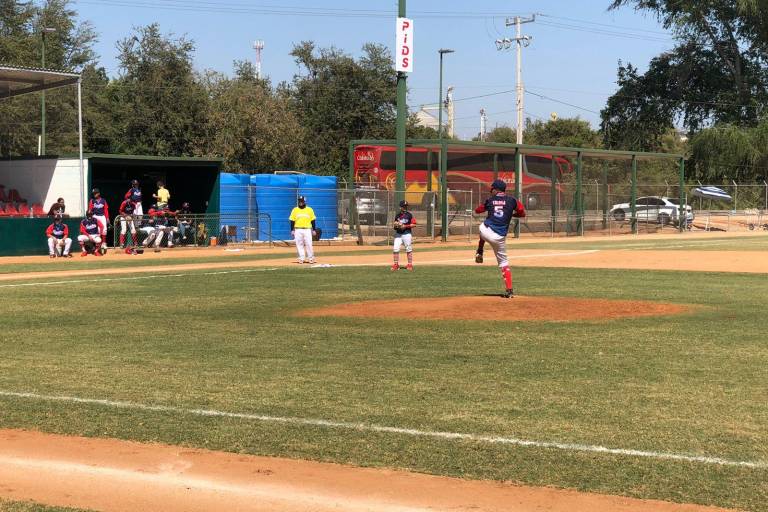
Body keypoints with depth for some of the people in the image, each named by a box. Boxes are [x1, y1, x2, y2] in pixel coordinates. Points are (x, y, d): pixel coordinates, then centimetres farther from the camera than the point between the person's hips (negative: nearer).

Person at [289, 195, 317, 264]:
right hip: (298, 230, 1)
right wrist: (292, 230, 0)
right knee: (299, 244, 0)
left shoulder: (309, 210, 5)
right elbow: (292, 220, 7)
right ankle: (301, 258, 6)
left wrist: (314, 230, 3)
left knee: (308, 244, -5)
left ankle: (310, 258, 4)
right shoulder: (295, 210, 6)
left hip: (307, 230, -1)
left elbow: (313, 220, 7)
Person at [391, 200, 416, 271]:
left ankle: (410, 264, 8)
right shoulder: (397, 215, 11)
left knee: (409, 249, 0)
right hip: (398, 234, 4)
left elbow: (414, 224, -5)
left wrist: (405, 226, -15)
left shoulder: (409, 215, -1)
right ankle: (396, 264, 5)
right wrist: (396, 225, -3)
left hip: (407, 234, -4)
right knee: (395, 249, -4)